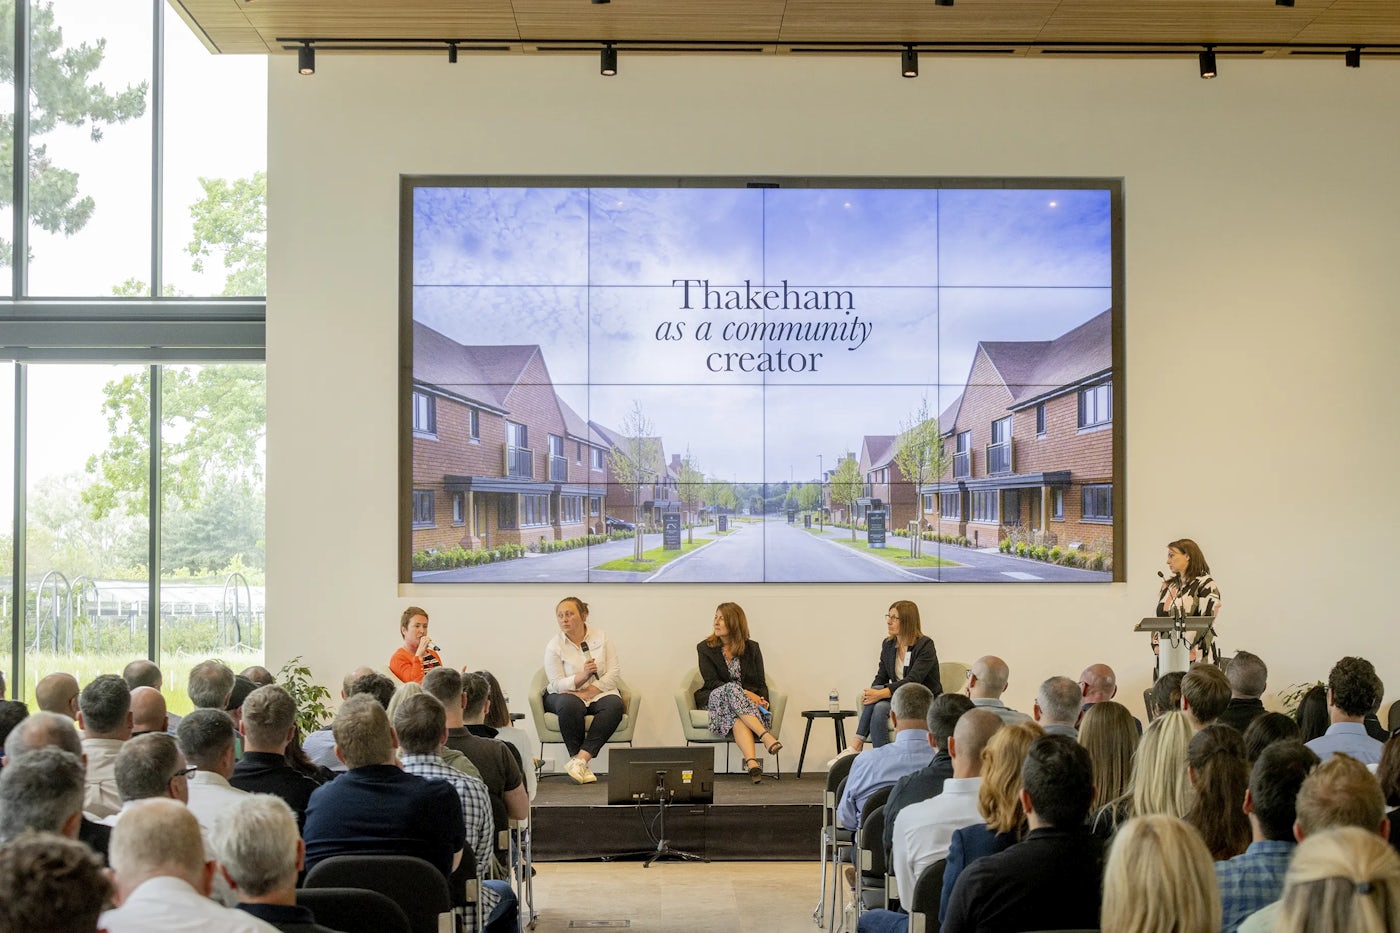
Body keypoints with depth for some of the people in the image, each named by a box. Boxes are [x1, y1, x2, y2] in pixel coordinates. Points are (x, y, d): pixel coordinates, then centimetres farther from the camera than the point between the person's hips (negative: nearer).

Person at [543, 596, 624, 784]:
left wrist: (588, 692, -17)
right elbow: (557, 684, -9)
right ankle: (581, 765, -30)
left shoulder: (601, 638, 1)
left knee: (614, 705, -32)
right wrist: (584, 675, -27)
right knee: (570, 705, -37)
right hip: (567, 693, -2)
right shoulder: (554, 646, -4)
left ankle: (580, 759, -36)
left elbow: (614, 672, -5)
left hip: (598, 692, 2)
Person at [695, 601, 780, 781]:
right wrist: (744, 693, -20)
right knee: (732, 688, -38)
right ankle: (765, 736, -53)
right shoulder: (705, 648, 6)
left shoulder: (752, 648, 12)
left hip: (749, 699, 1)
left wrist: (761, 699, -16)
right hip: (714, 699, -1)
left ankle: (751, 762, -61)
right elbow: (711, 682, -6)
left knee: (737, 717, -38)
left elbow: (761, 683, 9)